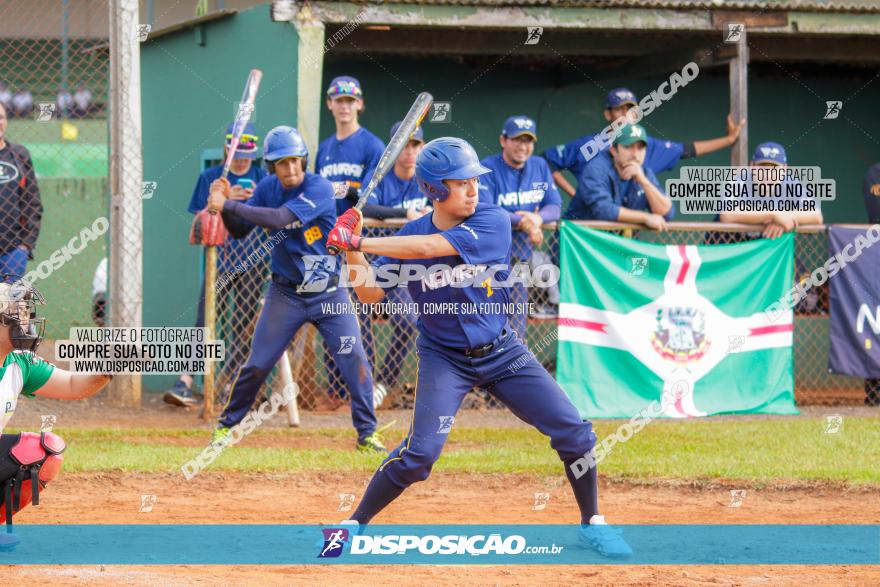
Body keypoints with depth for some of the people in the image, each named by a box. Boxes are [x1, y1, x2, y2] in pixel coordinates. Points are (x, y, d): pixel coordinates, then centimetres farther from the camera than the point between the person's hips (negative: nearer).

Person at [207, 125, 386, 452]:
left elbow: (279, 219, -31)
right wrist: (225, 205, -16)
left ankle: (367, 434, 1)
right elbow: (239, 232, 4)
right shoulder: (267, 189, -2)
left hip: (329, 294, -3)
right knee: (257, 364, 2)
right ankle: (226, 425, 20)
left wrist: (228, 205, -32)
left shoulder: (319, 189, -19)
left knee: (355, 360, -11)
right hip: (286, 293, 3)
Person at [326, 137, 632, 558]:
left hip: (502, 352, 1)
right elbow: (371, 295, -5)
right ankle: (353, 525, -3)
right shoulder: (409, 234, -7)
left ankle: (591, 523, 14)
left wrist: (359, 243, -27)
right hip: (444, 359, -1)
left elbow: (430, 247, -28)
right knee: (420, 451, -19)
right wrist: (352, 250, -22)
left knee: (573, 432, -6)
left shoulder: (493, 222, -15)